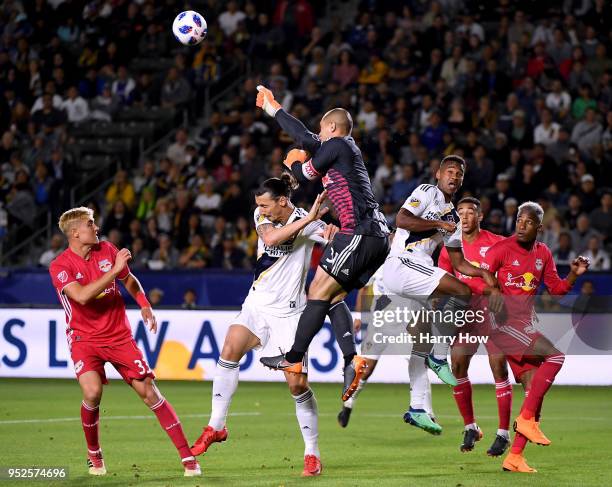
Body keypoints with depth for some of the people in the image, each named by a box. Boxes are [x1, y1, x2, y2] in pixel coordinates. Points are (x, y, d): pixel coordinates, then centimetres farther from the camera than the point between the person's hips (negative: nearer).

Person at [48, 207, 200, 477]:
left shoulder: (107, 250, 2)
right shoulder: (60, 266, -11)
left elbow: (129, 280, 20)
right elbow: (82, 296, -28)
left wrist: (145, 305, 5)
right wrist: (114, 269, -27)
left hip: (119, 334, 3)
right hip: (84, 338, -3)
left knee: (148, 391, -6)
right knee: (92, 392, -25)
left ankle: (187, 457, -5)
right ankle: (94, 455, 1)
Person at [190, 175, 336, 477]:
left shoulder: (308, 223, -10)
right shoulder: (262, 217, 2)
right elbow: (270, 238, -19)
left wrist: (333, 234, -45)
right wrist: (308, 219, -27)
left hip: (287, 312, -5)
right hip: (257, 303, 5)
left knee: (297, 383, -8)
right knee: (230, 350, -16)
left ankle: (312, 454, 3)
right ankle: (216, 426, -5)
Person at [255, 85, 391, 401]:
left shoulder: (337, 145, -2)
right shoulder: (343, 149, 25)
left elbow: (306, 175, 5)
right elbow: (304, 137, 34)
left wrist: (293, 164, 26)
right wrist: (272, 108, 41)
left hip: (358, 231, -10)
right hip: (377, 236, 10)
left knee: (319, 291, -6)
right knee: (334, 297, 8)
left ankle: (293, 358, -3)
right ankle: (351, 359, -8)